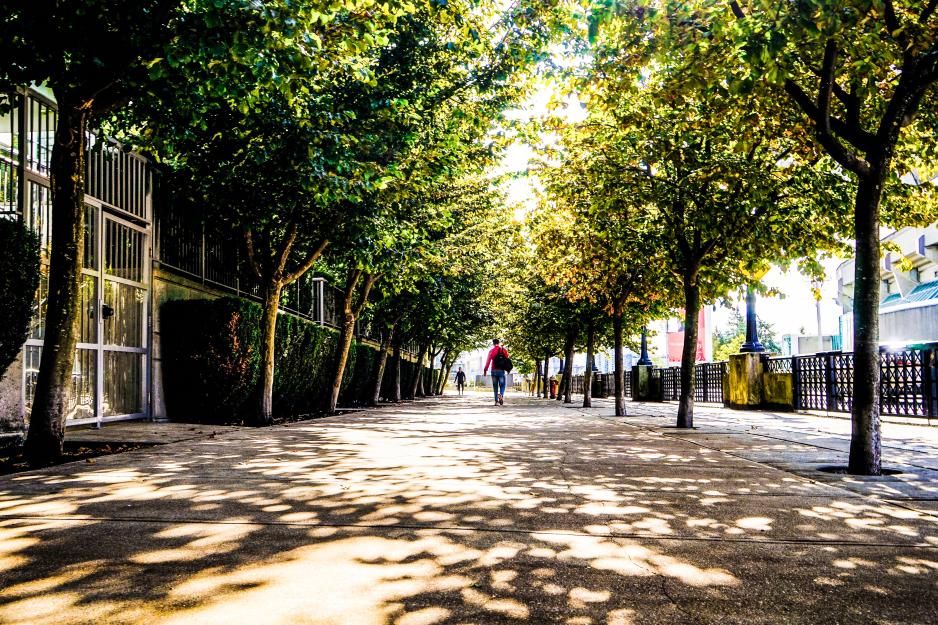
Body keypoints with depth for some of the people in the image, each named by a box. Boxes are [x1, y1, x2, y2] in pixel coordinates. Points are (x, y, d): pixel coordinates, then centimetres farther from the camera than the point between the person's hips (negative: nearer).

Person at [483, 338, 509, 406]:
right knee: (502, 385, 5)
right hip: (501, 370, 0)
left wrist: (485, 370, 0)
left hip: (494, 371, 0)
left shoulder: (491, 351, 1)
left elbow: (488, 361, -4)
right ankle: (501, 395, -26)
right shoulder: (504, 350, 3)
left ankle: (496, 401, 5)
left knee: (495, 387, 9)